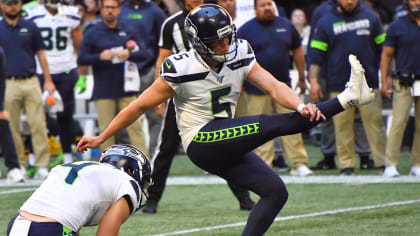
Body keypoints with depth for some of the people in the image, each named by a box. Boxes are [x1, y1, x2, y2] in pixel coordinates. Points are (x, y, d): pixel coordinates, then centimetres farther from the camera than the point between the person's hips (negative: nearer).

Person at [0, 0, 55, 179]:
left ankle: (42, 165, -5)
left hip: (31, 82, 1)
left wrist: (48, 80, 8)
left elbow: (40, 54, 14)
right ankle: (18, 165, 8)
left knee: (38, 124, -6)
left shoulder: (30, 27, 10)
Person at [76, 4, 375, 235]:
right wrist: (102, 138, 0)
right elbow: (139, 106, -5)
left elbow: (273, 86, -10)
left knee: (276, 191, -3)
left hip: (227, 145, 7)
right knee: (270, 125, -22)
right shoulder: (181, 70, -14)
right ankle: (347, 98, -25)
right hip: (202, 142, -7)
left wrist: (301, 106, -30)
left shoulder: (240, 57, 1)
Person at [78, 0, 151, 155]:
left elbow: (144, 54, 6)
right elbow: (81, 59, -1)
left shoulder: (127, 32, 10)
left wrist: (129, 54, -14)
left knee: (135, 126, -4)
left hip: (125, 88, 1)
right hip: (103, 91, -1)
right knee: (106, 131, 0)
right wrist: (100, 57, -18)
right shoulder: (92, 33, 3)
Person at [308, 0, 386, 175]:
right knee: (342, 126, -1)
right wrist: (313, 80, -4)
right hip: (339, 86, -1)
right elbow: (316, 54, 6)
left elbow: (382, 48, 17)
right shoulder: (326, 22, 7)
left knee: (375, 124, -3)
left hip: (369, 83, 1)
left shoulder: (370, 17, 11)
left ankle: (383, 162, 1)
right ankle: (346, 164, 6)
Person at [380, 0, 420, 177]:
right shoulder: (398, 26, 4)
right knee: (399, 122, -10)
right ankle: (390, 165, -9)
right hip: (404, 83, -3)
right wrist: (384, 81, -5)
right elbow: (386, 55, 4)